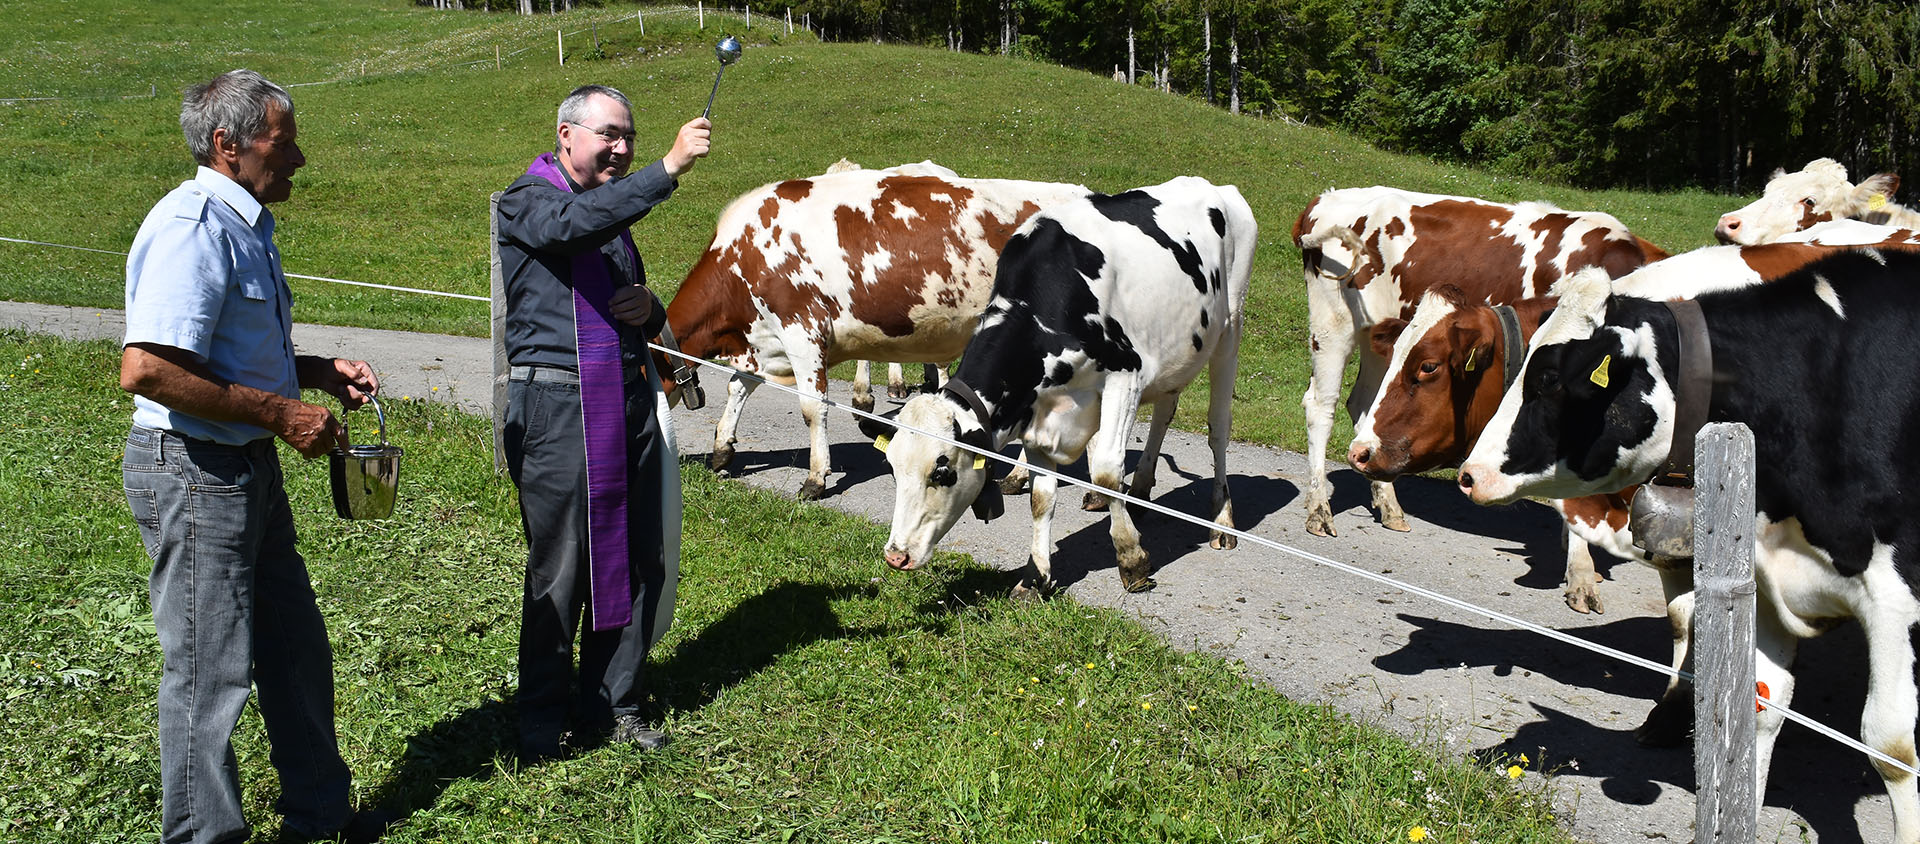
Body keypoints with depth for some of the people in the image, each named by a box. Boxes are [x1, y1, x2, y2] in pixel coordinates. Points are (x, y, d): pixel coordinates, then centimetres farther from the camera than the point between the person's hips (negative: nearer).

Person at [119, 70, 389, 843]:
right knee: (210, 669, 2)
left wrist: (316, 370, 9)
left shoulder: (243, 224, 13)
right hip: (193, 470, -10)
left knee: (295, 648, 18)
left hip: (247, 465, 10)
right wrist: (280, 413, -22)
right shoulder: (193, 226, -20)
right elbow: (146, 369, -29)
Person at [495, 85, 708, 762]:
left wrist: (649, 310, 5)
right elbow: (575, 224, -25)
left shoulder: (616, 211, 22)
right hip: (558, 405, -7)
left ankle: (613, 705, 20)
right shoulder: (527, 201, -1)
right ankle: (543, 718, 12)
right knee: (559, 566, -2)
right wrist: (668, 168, -31)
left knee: (636, 559, 7)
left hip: (628, 400, 7)